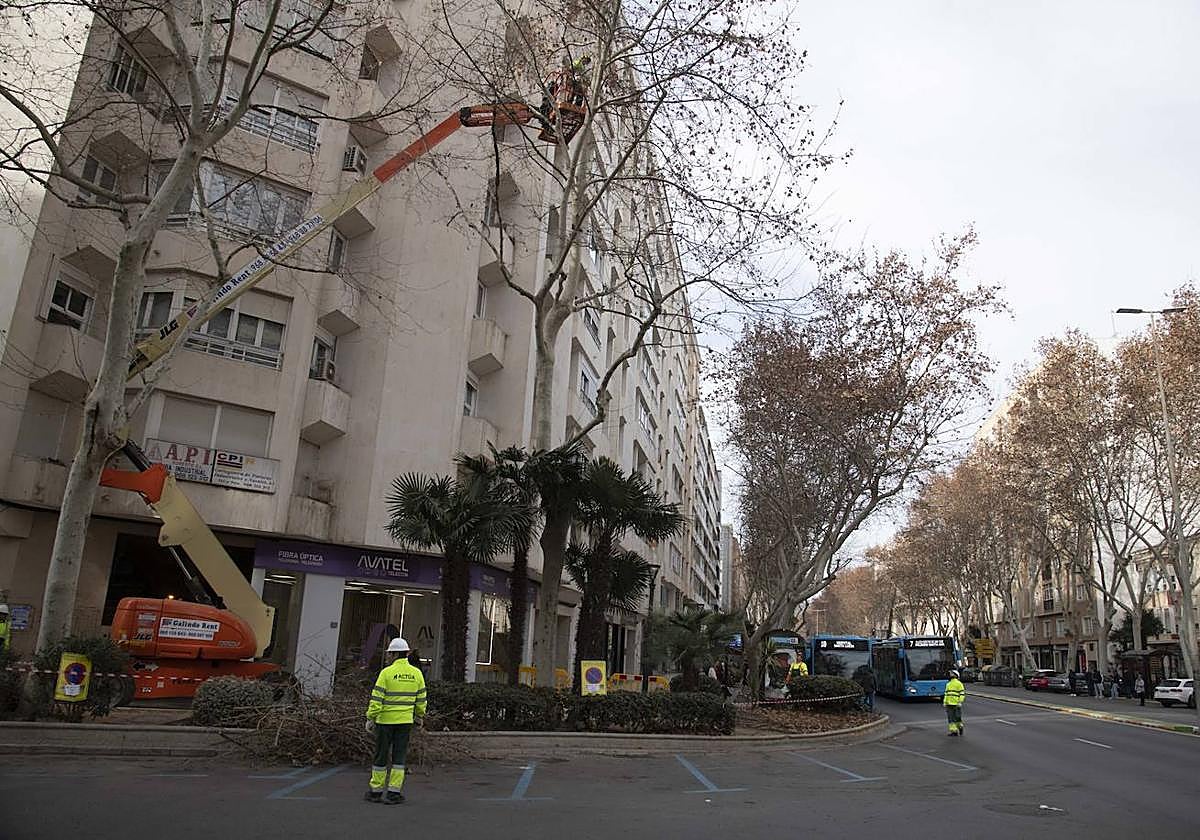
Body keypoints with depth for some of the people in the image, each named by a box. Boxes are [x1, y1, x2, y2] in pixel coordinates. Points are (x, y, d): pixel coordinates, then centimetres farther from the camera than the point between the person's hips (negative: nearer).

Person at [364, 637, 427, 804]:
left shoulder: (387, 673, -11)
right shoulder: (416, 673, 2)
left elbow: (376, 698, -11)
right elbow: (421, 699, 7)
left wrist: (370, 718, -4)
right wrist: (419, 715, 21)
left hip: (385, 720, -3)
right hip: (405, 721, 3)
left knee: (381, 756, 9)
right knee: (398, 757, 8)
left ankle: (376, 791, 19)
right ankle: (393, 793, 7)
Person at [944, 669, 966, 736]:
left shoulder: (959, 683, -3)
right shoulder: (948, 684, 18)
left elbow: (962, 693, -8)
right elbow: (946, 694, 20)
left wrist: (960, 702, -16)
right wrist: (944, 702, 13)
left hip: (956, 704, -6)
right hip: (949, 704, 6)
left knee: (957, 717, -2)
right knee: (950, 718, 2)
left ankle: (960, 727, 21)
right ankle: (953, 731, 7)